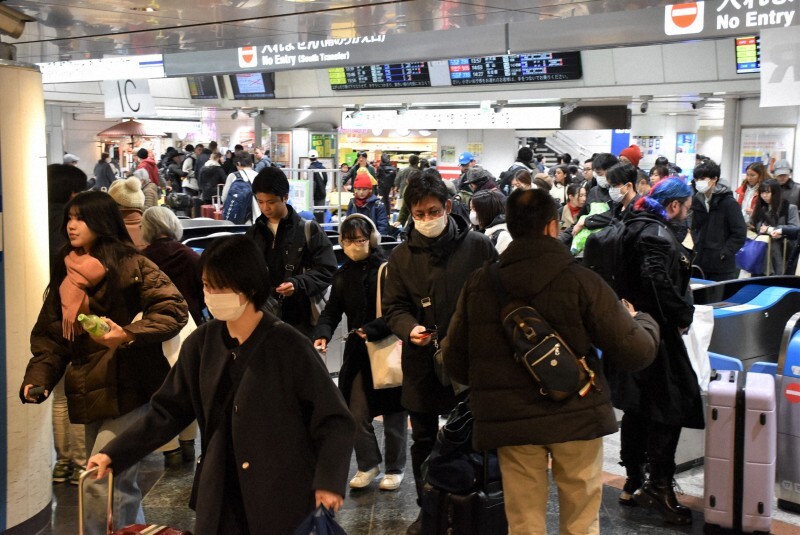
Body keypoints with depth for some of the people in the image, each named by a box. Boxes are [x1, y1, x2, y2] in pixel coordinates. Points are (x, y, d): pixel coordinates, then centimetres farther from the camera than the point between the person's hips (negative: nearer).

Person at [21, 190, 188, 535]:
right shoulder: (65, 273, 12)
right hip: (92, 398, 7)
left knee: (101, 484, -11)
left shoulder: (131, 265, -8)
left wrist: (128, 335, -26)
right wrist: (38, 376, -3)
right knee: (120, 486, 17)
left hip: (130, 393, -7)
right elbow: (50, 334, 12)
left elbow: (173, 310, -15)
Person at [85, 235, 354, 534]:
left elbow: (333, 419, -11)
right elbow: (168, 410, 8)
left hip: (282, 497, -4)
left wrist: (328, 483, -22)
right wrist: (114, 454, 0)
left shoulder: (287, 346, -13)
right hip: (220, 495, 4)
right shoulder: (201, 343, 2)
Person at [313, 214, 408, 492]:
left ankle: (395, 469, 23)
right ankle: (368, 464, 24)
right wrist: (322, 335, -13)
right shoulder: (343, 274, 8)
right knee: (357, 412, 5)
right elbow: (332, 311, 5)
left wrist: (371, 330, -23)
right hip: (358, 353, 5)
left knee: (394, 412, 7)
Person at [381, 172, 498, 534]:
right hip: (422, 361, 3)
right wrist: (409, 328, -16)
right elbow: (393, 306, 4)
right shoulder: (402, 255, 2)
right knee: (423, 440, 14)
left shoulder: (477, 246, -5)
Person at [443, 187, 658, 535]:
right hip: (577, 416, -2)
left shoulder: (477, 284, -2)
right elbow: (636, 351, -11)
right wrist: (643, 321, 12)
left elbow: (455, 362, 3)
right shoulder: (581, 281, -11)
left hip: (509, 420, 2)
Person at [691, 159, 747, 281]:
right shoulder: (697, 200, 7)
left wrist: (724, 253, -13)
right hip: (700, 262, 5)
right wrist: (697, 246, 5)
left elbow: (740, 233, -10)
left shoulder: (728, 202, -10)